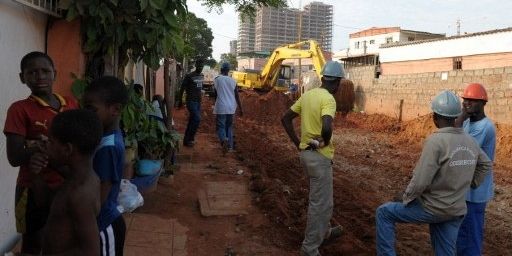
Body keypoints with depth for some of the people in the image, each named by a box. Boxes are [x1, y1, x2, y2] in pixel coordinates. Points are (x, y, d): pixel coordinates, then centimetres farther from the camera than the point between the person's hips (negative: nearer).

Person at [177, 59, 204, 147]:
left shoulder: (202, 76, 10)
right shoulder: (189, 76, -11)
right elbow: (182, 88, -7)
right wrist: (180, 101, -5)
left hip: (198, 101, 7)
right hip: (191, 101, -7)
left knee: (192, 120, 10)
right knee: (197, 119, -17)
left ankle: (187, 139, 19)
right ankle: (189, 139, -7)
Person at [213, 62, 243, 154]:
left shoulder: (217, 79, -3)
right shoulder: (232, 81, 5)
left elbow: (215, 94, 4)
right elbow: (237, 96, 4)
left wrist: (215, 105, 20)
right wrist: (240, 108, 10)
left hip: (221, 108, -4)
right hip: (231, 108, 4)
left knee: (220, 126, -2)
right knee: (229, 126, 18)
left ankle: (224, 140, -30)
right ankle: (229, 145, 17)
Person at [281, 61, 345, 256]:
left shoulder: (307, 95, 7)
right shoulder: (328, 99, -18)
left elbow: (286, 118, 10)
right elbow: (326, 127, -35)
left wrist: (297, 143, 10)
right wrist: (326, 142, -14)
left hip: (306, 152, 9)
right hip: (320, 156, -9)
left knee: (320, 197, 25)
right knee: (321, 203, 3)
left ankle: (324, 232, 42)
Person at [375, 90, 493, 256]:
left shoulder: (436, 140, -22)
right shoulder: (470, 141, 1)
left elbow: (420, 180, -23)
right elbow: (486, 164, 20)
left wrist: (406, 200, -7)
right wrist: (470, 185, 22)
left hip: (433, 209, -6)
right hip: (456, 212, 7)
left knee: (384, 213, 9)